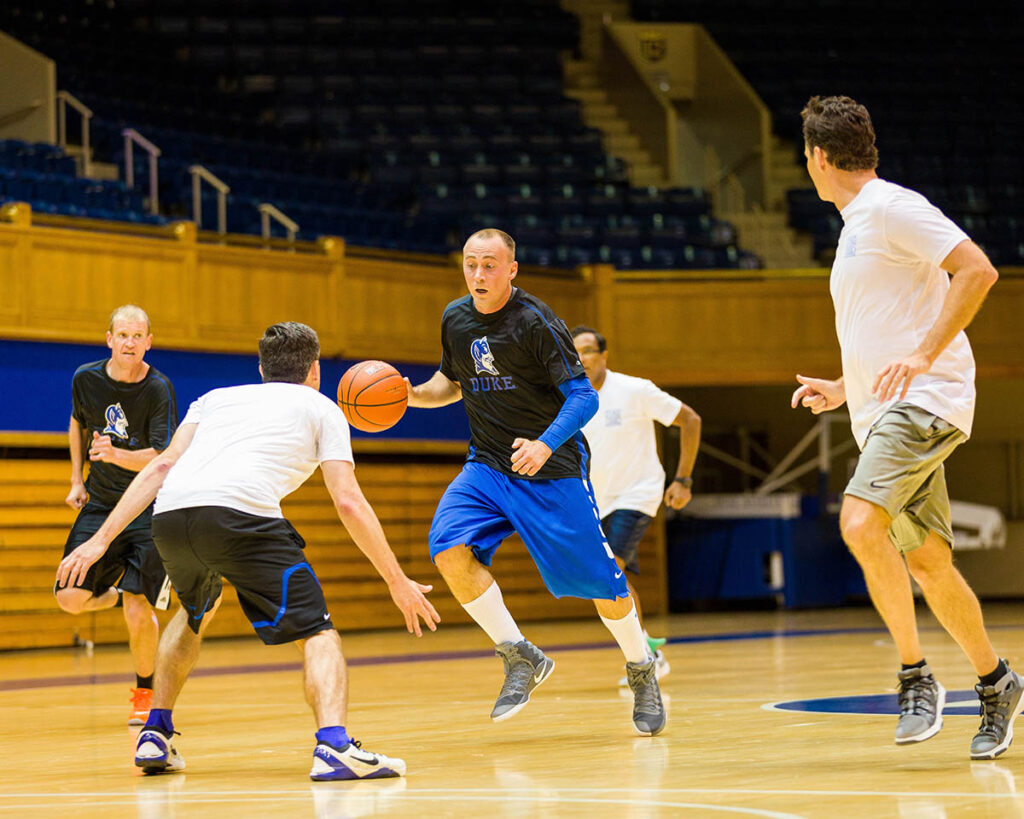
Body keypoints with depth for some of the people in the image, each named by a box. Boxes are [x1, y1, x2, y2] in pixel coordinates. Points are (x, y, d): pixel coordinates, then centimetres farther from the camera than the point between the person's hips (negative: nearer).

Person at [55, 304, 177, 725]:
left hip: (150, 505, -4)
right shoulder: (86, 378, -3)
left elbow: (162, 458, -22)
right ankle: (113, 593, 30)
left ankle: (145, 692, 12)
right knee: (70, 599, -7)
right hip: (101, 501, 4)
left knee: (138, 609, -12)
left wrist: (115, 454, -39)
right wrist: (77, 480, 13)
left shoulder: (159, 389, -16)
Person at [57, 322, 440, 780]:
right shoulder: (321, 408, 24)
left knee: (196, 612, 35)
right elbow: (348, 502, 13)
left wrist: (101, 539, 19)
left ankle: (154, 736, 32)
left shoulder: (217, 398, 35)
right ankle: (334, 746, -21)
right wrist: (397, 582, 17)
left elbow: (161, 468, 22)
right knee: (316, 631, 3)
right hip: (240, 513, -5)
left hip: (169, 517, 5)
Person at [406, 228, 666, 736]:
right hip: (487, 466, 5)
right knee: (450, 551, -19)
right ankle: (521, 659, -6)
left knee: (599, 580, -2)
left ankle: (641, 671, 25)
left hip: (553, 468, -5)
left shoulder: (536, 322, -16)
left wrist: (545, 445, -34)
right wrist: (410, 395, -1)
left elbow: (584, 396, -18)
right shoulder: (456, 319, 2)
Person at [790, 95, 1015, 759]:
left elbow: (978, 271, -20)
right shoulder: (856, 226, 21)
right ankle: (996, 684, 21)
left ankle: (917, 678, -19)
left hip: (926, 399, -10)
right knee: (928, 563, 9)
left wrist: (921, 358, -24)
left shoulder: (892, 207, -8)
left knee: (861, 523, -26)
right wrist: (843, 389, 23)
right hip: (883, 413, 10)